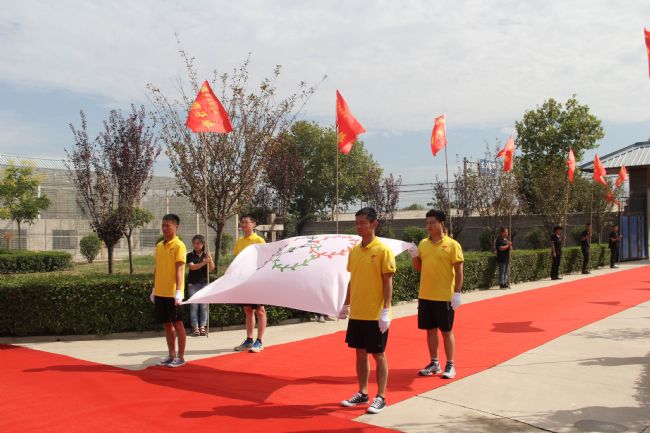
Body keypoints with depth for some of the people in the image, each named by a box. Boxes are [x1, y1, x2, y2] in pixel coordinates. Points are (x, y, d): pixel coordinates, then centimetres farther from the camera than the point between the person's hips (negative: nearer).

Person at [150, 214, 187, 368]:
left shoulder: (179, 245, -9)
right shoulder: (159, 245, 12)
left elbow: (179, 269, -15)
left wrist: (178, 291, -22)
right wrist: (154, 289, 17)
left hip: (173, 293, -7)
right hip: (160, 292, 7)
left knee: (177, 323, 2)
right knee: (167, 324, 13)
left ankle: (181, 357, 10)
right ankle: (171, 355, 23)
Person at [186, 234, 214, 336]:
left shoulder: (206, 255, 8)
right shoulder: (190, 255, 3)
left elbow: (211, 269, -2)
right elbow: (192, 267, -12)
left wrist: (210, 259, -20)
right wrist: (204, 262, -23)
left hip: (204, 283, 1)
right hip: (193, 283, -1)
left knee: (204, 305, 0)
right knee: (194, 306, -1)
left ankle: (202, 326, 7)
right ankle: (195, 327, 3)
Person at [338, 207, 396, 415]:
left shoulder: (383, 250, -11)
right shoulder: (354, 251, 8)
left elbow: (387, 282, -12)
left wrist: (385, 310, -17)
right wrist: (346, 305, 13)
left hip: (375, 314, -6)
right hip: (357, 313, 6)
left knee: (378, 354, 3)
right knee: (360, 353, 13)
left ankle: (380, 398, 14)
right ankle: (362, 393, 26)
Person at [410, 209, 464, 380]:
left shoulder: (452, 245, -8)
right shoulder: (423, 243, 8)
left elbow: (459, 271, -8)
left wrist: (457, 293, -14)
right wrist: (414, 256, -4)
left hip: (444, 297, -5)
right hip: (425, 296, 5)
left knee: (446, 331, 4)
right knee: (430, 330, 12)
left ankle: (450, 366, 15)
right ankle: (434, 363, 24)